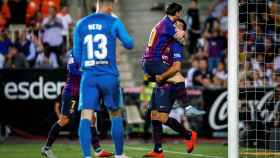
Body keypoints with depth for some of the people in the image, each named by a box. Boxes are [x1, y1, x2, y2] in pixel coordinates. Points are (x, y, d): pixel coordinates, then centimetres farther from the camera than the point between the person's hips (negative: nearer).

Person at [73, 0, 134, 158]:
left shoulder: (81, 24, 7)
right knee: (116, 115, 16)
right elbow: (129, 44, 8)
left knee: (86, 117, -7)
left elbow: (77, 57, 10)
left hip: (89, 77, 1)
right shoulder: (114, 22, -1)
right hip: (109, 76, -1)